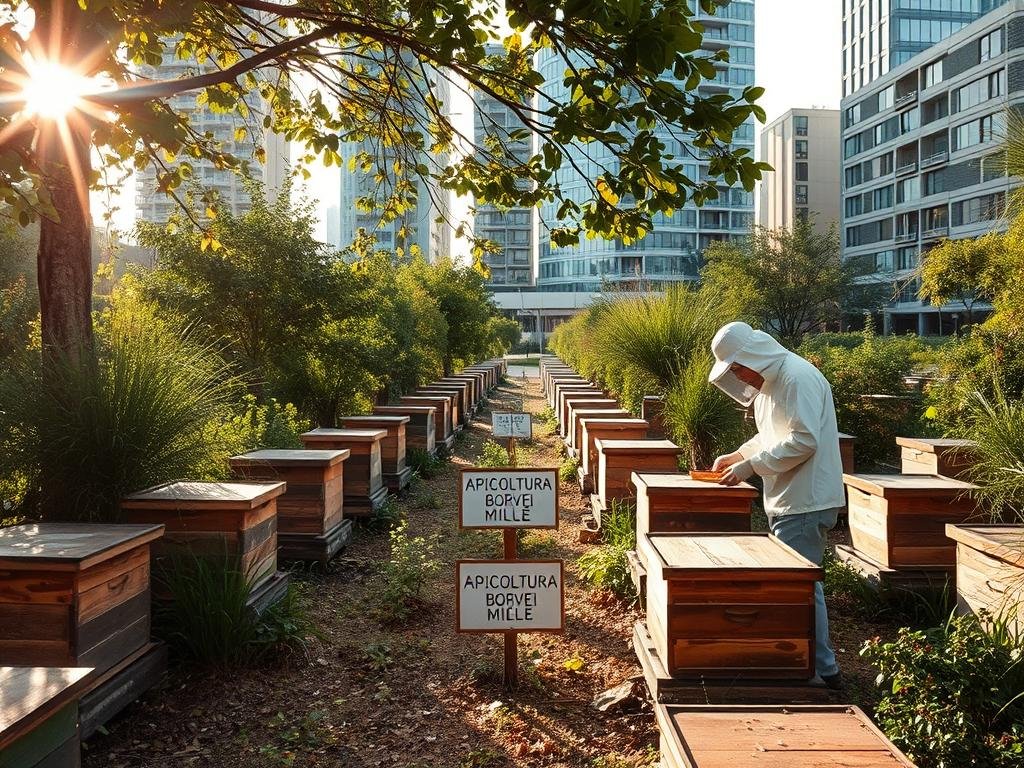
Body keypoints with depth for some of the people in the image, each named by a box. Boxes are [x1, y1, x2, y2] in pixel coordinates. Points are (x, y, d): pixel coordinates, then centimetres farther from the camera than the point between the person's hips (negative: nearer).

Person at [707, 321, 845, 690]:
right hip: (786, 502, 11)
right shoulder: (768, 382, 14)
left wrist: (750, 466, -21)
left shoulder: (798, 378, -18)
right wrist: (737, 455, 9)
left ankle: (824, 670, 7)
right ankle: (821, 666, 30)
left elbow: (804, 440, -25)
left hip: (806, 503, -10)